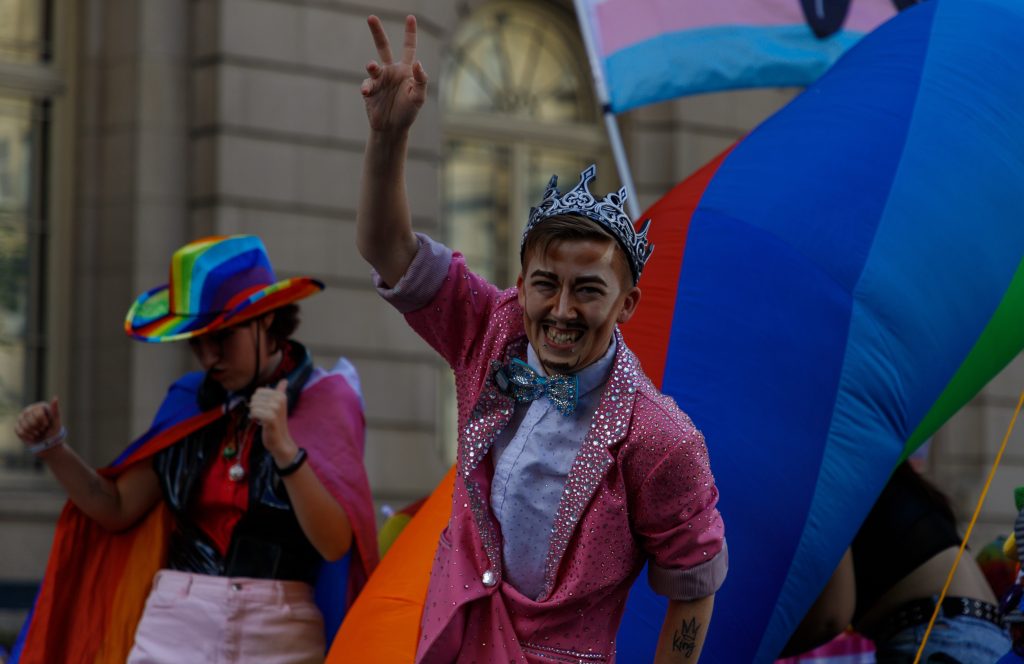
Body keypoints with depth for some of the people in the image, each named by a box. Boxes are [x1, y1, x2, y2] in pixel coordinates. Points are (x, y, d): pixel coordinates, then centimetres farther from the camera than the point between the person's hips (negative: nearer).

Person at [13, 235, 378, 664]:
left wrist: (285, 449, -23)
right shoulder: (190, 402, 9)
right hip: (174, 629, 3)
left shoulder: (324, 399, -3)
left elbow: (335, 544, -12)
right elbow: (117, 508, 11)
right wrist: (52, 448, -2)